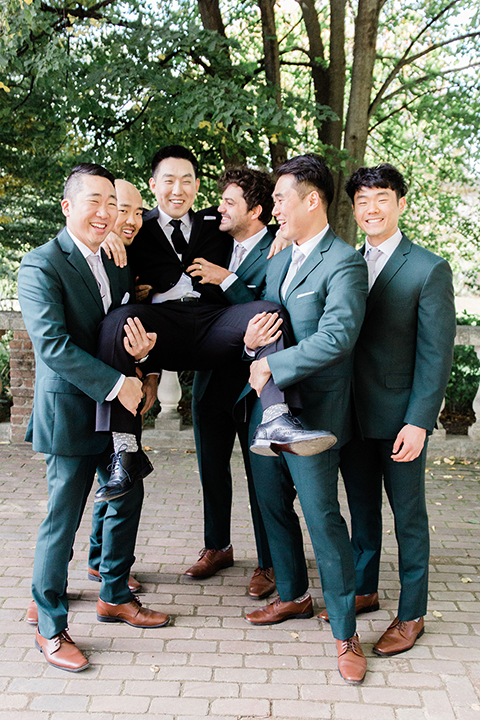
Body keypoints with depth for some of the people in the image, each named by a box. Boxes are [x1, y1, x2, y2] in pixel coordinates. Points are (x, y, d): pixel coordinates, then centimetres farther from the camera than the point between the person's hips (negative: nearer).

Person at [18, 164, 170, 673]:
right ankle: (50, 628, 18)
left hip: (117, 408, 8)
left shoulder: (115, 266, 11)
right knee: (62, 521, 1)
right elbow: (52, 343, -22)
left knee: (128, 502, 17)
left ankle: (114, 597, 37)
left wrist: (140, 342, -9)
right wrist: (116, 384, -23)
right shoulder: (42, 265, -13)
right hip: (70, 411, -8)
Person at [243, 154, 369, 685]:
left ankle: (344, 631, 12)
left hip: (312, 413, -8)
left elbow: (338, 336, -25)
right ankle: (292, 596, 38)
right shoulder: (278, 261, 15)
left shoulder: (344, 263, -13)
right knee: (273, 507, 18)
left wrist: (273, 366, -23)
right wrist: (250, 336, -5)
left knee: (322, 517, -3)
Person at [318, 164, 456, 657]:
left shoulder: (428, 269, -8)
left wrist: (417, 422, -16)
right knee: (362, 507, 17)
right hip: (353, 412, 5)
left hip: (400, 416, -5)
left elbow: (436, 353, -11)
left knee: (408, 515, 7)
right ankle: (363, 591, 34)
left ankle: (411, 614, 20)